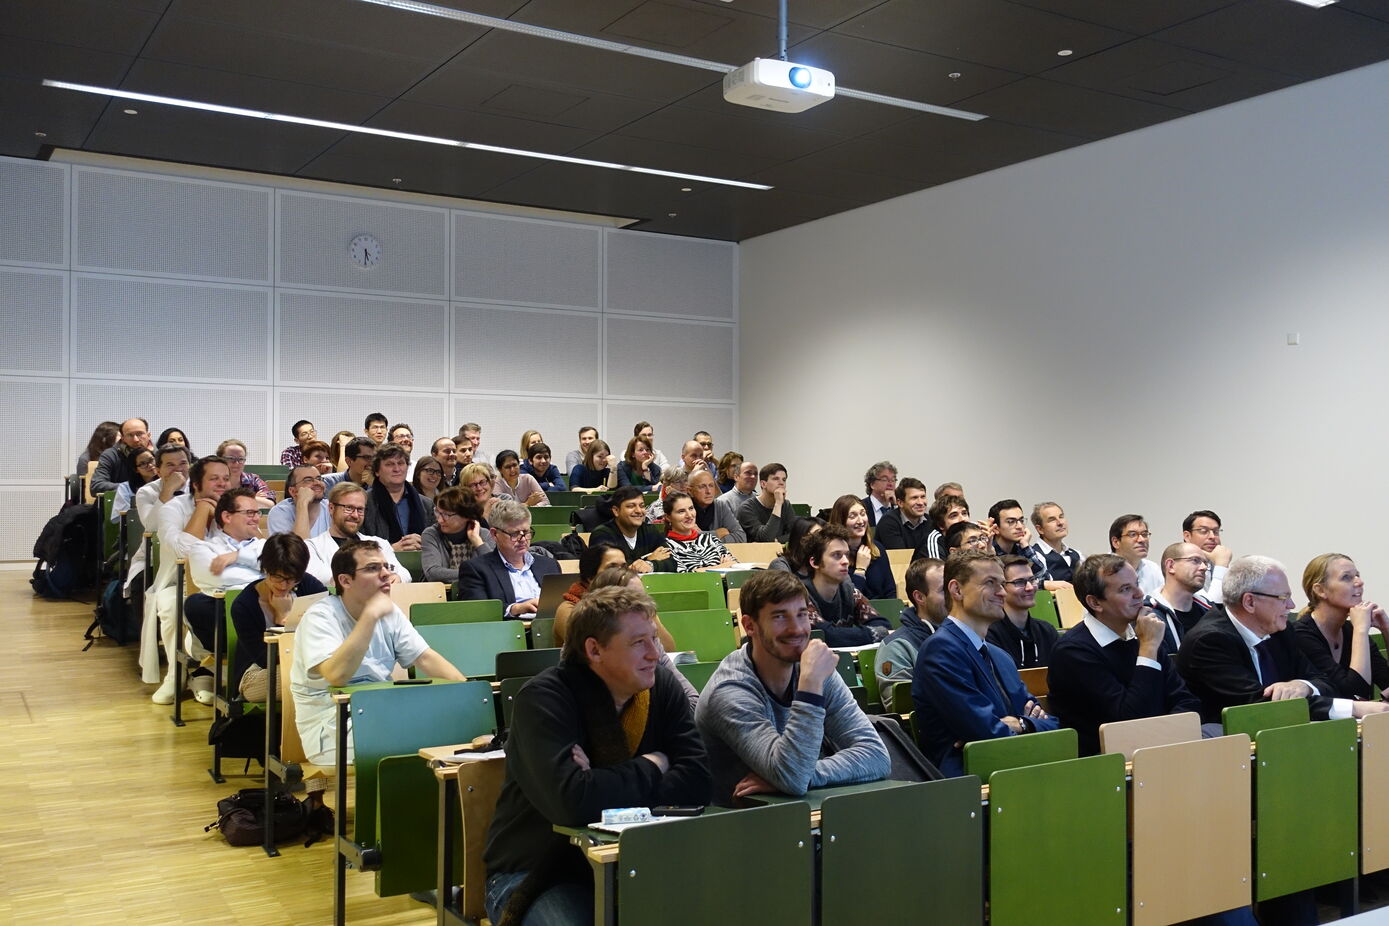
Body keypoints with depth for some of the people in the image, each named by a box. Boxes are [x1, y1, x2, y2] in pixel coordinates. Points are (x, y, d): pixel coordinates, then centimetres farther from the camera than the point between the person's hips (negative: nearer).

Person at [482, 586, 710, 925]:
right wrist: (651, 768, -17)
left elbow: (696, 783, -13)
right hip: (534, 872, -4)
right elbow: (572, 801, -32)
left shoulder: (663, 688, -2)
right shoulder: (544, 698, -18)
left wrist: (605, 786, -24)